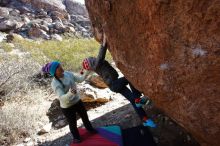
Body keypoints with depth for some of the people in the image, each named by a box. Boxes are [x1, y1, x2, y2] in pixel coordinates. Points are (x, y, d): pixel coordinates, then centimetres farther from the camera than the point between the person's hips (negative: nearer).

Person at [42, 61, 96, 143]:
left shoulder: (68, 74, -11)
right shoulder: (55, 84, -27)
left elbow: (79, 79, 0)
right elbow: (62, 98, -34)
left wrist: (87, 73, -16)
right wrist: (70, 93, -54)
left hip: (77, 101, 6)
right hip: (67, 107, -5)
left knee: (85, 116, 26)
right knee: (73, 123, 18)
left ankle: (89, 128, 57)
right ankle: (76, 137, 48)